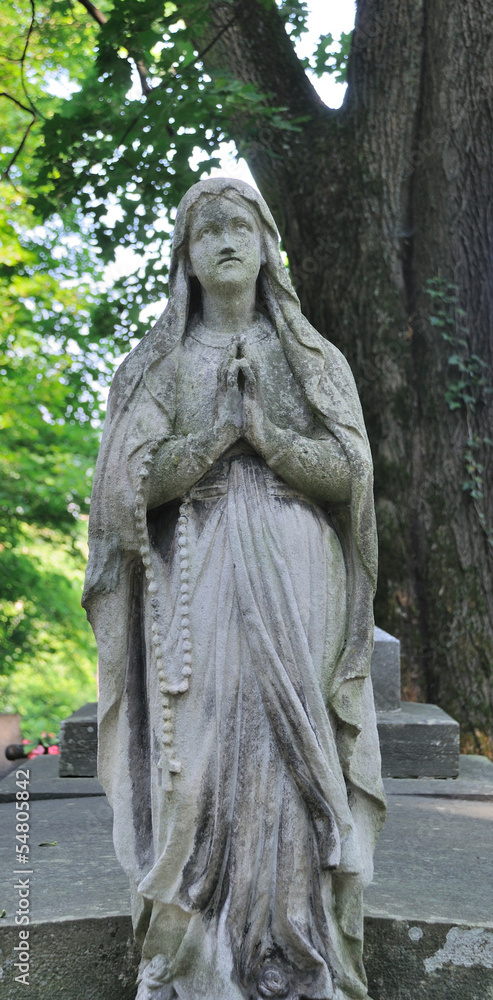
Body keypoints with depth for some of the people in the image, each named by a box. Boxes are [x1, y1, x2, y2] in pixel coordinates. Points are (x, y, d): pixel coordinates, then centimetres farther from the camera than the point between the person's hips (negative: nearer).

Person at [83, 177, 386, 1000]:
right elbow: (135, 480, -1)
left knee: (288, 748, -5)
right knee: (199, 754, -7)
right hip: (197, 584, 0)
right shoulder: (155, 366, 12)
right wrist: (221, 428, -10)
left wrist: (265, 431, -12)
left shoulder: (315, 359, 13)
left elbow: (349, 469, 2)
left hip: (294, 582, 1)